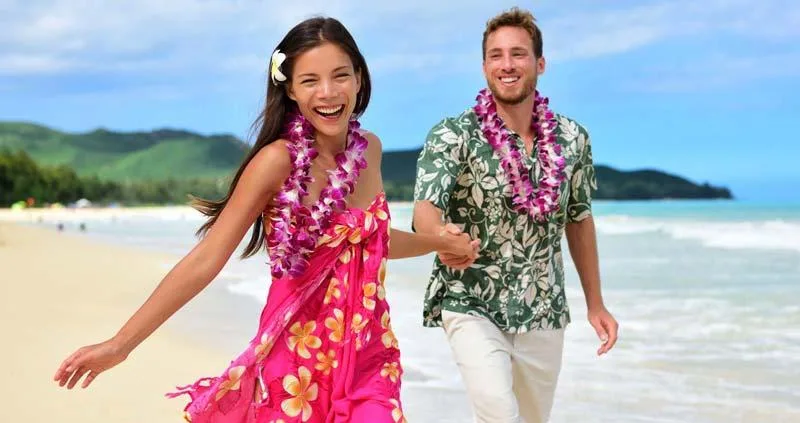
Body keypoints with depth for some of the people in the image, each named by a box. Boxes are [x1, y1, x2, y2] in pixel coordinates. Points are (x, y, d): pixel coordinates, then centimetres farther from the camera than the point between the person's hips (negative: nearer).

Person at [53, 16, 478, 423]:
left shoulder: (369, 149, 2)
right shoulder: (278, 160, -16)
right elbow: (206, 259, -17)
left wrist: (440, 242, 26)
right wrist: (120, 344, -20)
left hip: (369, 356, 5)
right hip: (297, 357, -4)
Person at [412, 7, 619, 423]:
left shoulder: (572, 138, 0)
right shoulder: (452, 136, -11)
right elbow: (426, 209, -24)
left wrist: (595, 303, 14)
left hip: (545, 313, 4)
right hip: (471, 306, -4)